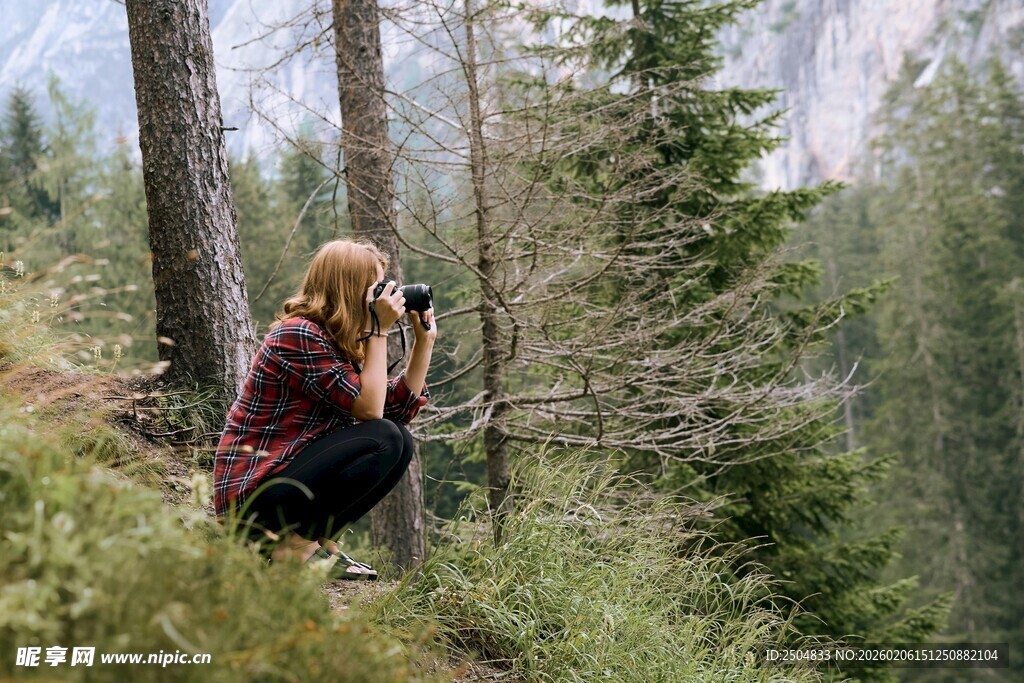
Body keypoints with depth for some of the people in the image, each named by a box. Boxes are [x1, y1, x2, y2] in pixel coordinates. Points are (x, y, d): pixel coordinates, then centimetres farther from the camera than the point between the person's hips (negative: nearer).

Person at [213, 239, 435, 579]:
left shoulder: (338, 342, 13)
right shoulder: (298, 334, -16)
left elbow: (399, 407, 9)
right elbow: (368, 408, -19)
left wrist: (424, 340, 5)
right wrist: (379, 330, -15)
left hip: (282, 477, 10)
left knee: (400, 439, 6)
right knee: (384, 439, -19)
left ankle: (317, 538, 3)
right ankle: (294, 542, -14)